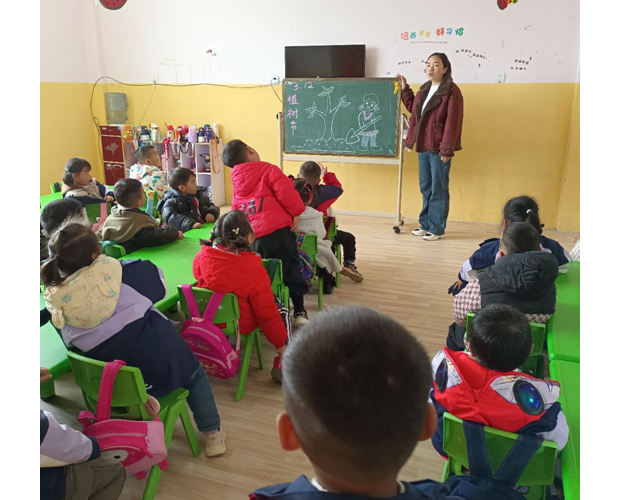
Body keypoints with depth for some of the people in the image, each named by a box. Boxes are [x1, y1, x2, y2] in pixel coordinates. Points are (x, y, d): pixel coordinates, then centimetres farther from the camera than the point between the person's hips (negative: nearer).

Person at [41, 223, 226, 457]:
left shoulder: (55, 301, -9)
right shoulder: (118, 272, -20)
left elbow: (73, 344, 5)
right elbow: (159, 285, -2)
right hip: (157, 366, -4)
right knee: (195, 374, 27)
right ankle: (213, 434, 31)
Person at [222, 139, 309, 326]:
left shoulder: (236, 182, 19)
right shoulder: (268, 170, 1)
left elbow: (236, 210, 21)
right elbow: (286, 192, -11)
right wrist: (296, 212, 0)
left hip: (252, 237, 5)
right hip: (278, 230, -5)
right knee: (292, 269, 7)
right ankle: (299, 311, 11)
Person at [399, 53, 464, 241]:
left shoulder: (451, 91, -10)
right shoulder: (424, 90, 15)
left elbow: (452, 122, -16)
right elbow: (413, 109, 29)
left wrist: (447, 148, -20)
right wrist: (404, 88, 22)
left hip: (439, 148, -8)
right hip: (423, 146, 8)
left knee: (439, 189, -1)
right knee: (425, 188, 13)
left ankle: (437, 229, 7)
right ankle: (426, 224, 24)